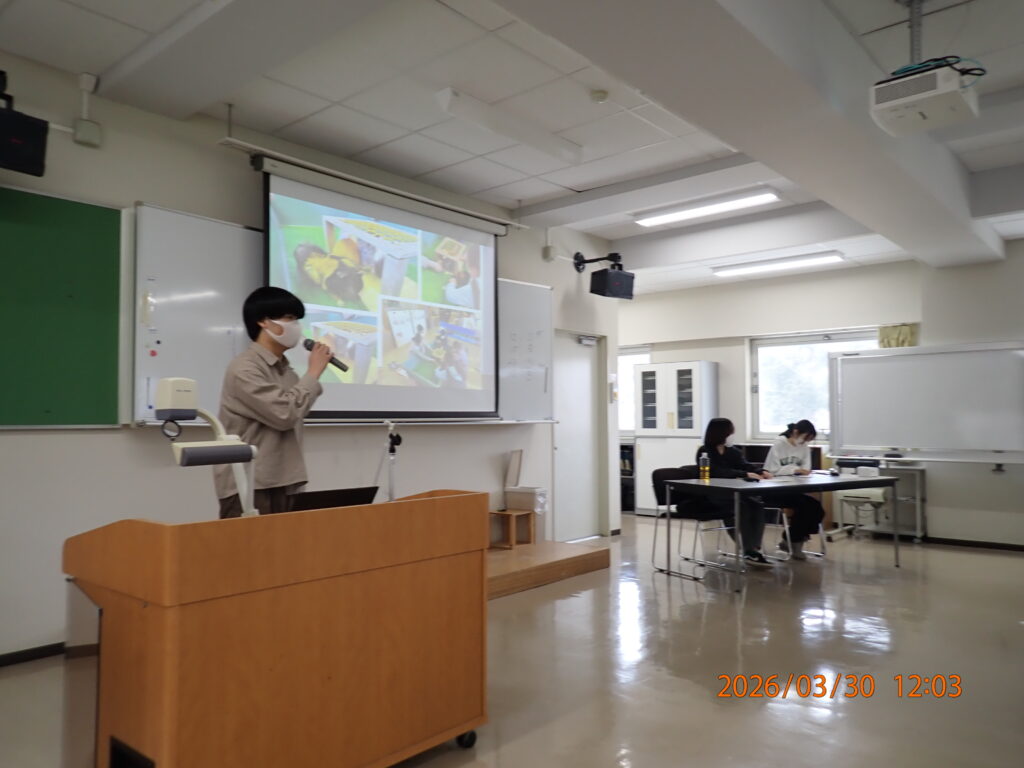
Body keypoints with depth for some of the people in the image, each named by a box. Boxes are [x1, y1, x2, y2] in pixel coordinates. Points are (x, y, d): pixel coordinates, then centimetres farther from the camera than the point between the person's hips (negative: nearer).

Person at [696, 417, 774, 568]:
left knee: (757, 505, -24)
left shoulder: (733, 452, 15)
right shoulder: (705, 452, -5)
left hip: (733, 494, 6)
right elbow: (719, 472, -20)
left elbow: (746, 466, 0)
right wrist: (745, 474, -28)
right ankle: (749, 550, -32)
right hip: (711, 497, -6)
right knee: (742, 506, -32)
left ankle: (754, 549, -32)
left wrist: (760, 472, -22)